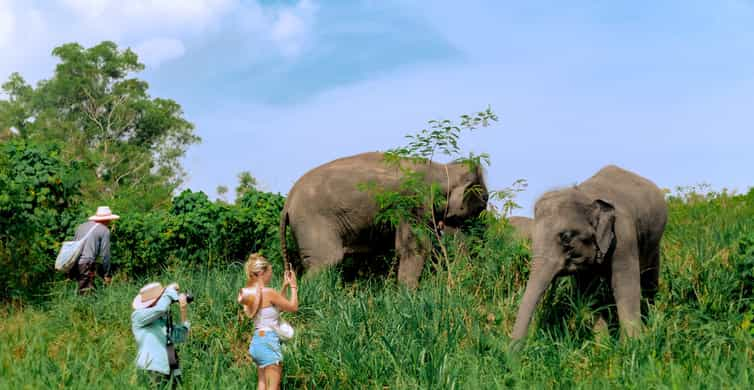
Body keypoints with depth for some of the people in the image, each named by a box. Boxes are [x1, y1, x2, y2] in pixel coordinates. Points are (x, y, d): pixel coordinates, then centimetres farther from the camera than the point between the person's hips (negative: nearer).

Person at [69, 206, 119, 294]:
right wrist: (107, 274, 6)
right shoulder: (104, 230, 1)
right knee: (86, 293, -5)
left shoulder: (81, 226, 20)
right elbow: (105, 254, -2)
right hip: (86, 263, -6)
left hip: (74, 263, 7)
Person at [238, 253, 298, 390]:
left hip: (256, 341, 9)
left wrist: (284, 286, 20)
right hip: (269, 341, -9)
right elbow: (293, 307, -6)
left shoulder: (248, 293, 8)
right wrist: (293, 286, 5)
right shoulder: (268, 292, -16)